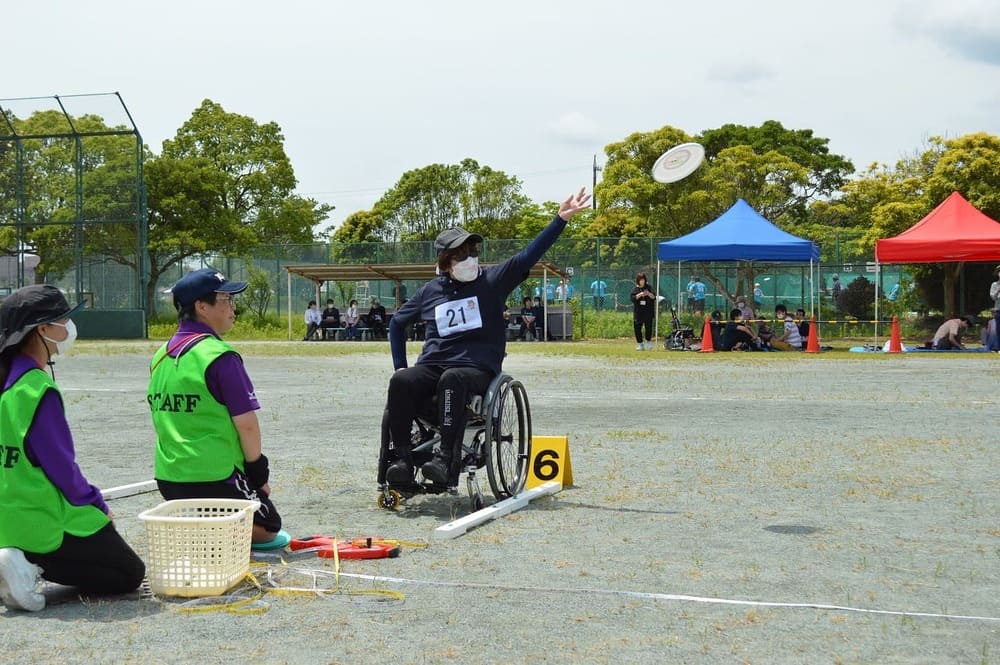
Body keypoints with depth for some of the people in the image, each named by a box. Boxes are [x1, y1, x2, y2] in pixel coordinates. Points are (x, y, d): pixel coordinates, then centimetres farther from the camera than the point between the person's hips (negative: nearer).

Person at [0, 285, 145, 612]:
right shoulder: (38, 389, -21)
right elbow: (61, 466, -18)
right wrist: (97, 504, -1)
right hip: (47, 521, -9)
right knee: (131, 573, 7)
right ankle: (35, 565, -9)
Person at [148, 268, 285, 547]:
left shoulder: (160, 355, 9)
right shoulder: (220, 356, -15)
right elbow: (246, 423, -16)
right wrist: (258, 471, 0)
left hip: (168, 477, 8)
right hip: (215, 477, -7)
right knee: (268, 529, 9)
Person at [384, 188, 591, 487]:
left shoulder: (491, 280, 7)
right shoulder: (430, 291, 14)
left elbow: (528, 255, -3)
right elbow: (397, 322, 27)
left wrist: (561, 219, -12)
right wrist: (399, 365, 16)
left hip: (477, 369, -3)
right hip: (432, 365, 3)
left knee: (452, 379, -39)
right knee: (401, 381, -30)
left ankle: (447, 460, -45)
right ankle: (402, 458, -29)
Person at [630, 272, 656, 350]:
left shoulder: (648, 287, 8)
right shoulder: (635, 288, 7)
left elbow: (654, 297, 2)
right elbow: (631, 298, -5)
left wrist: (649, 294, -17)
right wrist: (640, 294, -17)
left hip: (648, 312, 0)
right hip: (638, 312, 0)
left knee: (648, 327, -4)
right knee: (637, 328, -2)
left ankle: (648, 341, 15)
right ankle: (640, 343, 8)